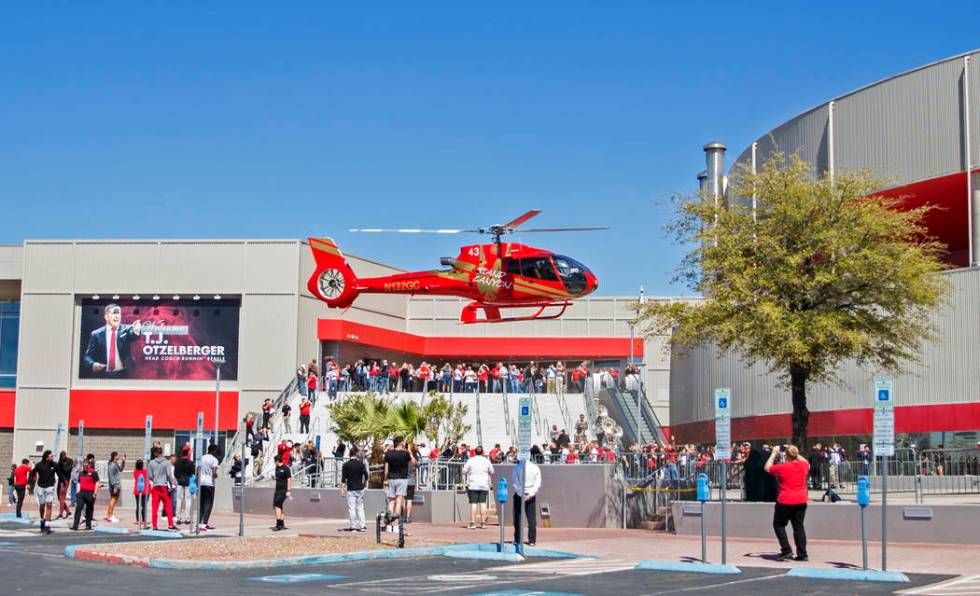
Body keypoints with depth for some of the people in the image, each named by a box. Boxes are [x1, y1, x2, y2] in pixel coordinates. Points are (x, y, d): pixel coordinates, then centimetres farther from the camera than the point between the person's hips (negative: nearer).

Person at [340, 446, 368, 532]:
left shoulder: (346, 464, -4)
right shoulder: (361, 464, -1)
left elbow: (343, 479, -6)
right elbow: (366, 475, -2)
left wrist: (342, 489, -2)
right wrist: (364, 484, 16)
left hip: (350, 489, -2)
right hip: (360, 489, 2)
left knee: (351, 508, 1)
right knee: (360, 507, 10)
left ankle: (353, 526, 0)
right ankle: (363, 525, 6)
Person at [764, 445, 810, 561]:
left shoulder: (782, 468, -13)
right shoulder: (803, 465, 0)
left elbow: (767, 467, 6)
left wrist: (774, 453, 15)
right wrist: (795, 452, 27)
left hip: (785, 501, -5)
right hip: (801, 501, 5)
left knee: (779, 525, 8)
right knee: (798, 526, 10)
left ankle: (786, 551, -2)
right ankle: (802, 554, 6)